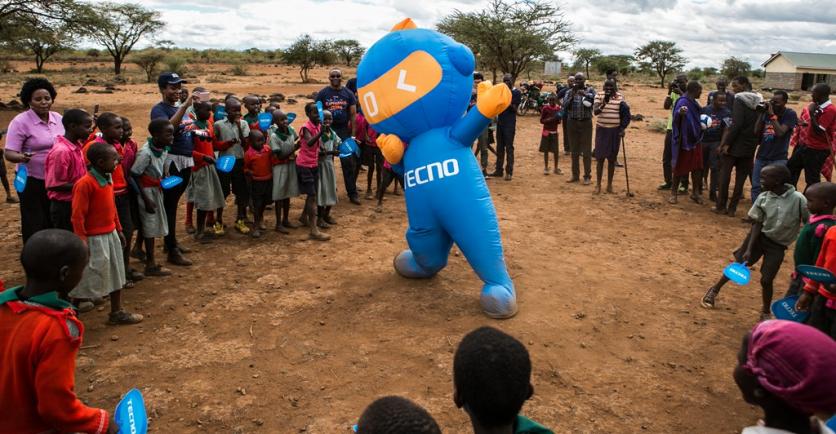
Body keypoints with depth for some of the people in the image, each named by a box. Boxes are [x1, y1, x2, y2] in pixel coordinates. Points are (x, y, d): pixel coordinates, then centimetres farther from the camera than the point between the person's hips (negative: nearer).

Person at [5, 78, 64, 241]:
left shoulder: (58, 119, 5)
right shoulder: (20, 122, -11)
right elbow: (9, 153, -14)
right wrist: (22, 157, -35)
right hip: (32, 182, -5)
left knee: (54, 225, 15)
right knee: (34, 228, 2)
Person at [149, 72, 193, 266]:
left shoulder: (180, 106, 15)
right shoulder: (159, 109, -11)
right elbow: (168, 127, -33)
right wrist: (185, 106, -36)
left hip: (186, 160, 8)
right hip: (172, 161, -8)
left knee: (174, 202, 17)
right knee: (170, 204, -4)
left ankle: (171, 241, 28)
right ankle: (172, 251, 0)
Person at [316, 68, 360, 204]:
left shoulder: (348, 93, 4)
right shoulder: (322, 93, 1)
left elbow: (353, 114, 4)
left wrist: (353, 134, -3)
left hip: (344, 131, 1)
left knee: (348, 163, 1)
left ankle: (352, 193, 7)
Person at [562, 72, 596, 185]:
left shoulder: (590, 90, 1)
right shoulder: (570, 92, 6)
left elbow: (595, 98, -18)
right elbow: (564, 106, -4)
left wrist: (585, 94, -35)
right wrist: (572, 96, -19)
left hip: (586, 123, -2)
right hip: (572, 123, 2)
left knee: (586, 151, 0)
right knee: (574, 151, 9)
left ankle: (587, 176, 6)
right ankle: (575, 175, 17)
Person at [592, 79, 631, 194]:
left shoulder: (620, 97, -2)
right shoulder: (599, 96, -4)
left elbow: (626, 114, 4)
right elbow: (595, 111, -17)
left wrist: (623, 128, -5)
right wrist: (604, 103, -32)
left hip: (615, 131, 1)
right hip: (601, 130, -1)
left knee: (612, 159, 7)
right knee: (600, 158, 2)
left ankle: (609, 184, 18)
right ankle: (598, 184, 11)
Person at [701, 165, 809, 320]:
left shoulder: (798, 199, -19)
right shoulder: (763, 198, -11)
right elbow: (757, 225, -7)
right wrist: (749, 249, -14)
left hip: (778, 246, -2)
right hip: (759, 237, 2)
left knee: (766, 280, -1)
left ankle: (765, 312, 24)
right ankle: (714, 290, 30)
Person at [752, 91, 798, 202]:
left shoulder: (790, 114, -6)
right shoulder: (767, 111, 5)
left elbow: (780, 132, -19)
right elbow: (756, 132, 2)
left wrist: (772, 115, -19)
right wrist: (762, 113, -7)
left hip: (778, 159, -5)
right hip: (761, 156, 5)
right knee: (756, 187, 7)